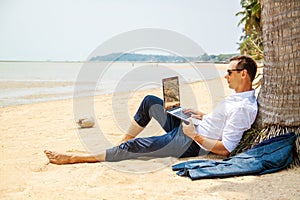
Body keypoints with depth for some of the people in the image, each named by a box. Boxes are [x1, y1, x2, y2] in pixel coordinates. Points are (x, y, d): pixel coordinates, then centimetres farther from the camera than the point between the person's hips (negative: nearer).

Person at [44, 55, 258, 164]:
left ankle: (75, 158, -5)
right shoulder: (238, 95, 6)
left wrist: (195, 135, -22)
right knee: (150, 101, 12)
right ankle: (124, 140, 20)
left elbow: (225, 149, -28)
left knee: (134, 147, -15)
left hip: (190, 144, -10)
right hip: (188, 128, 10)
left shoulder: (243, 108, -25)